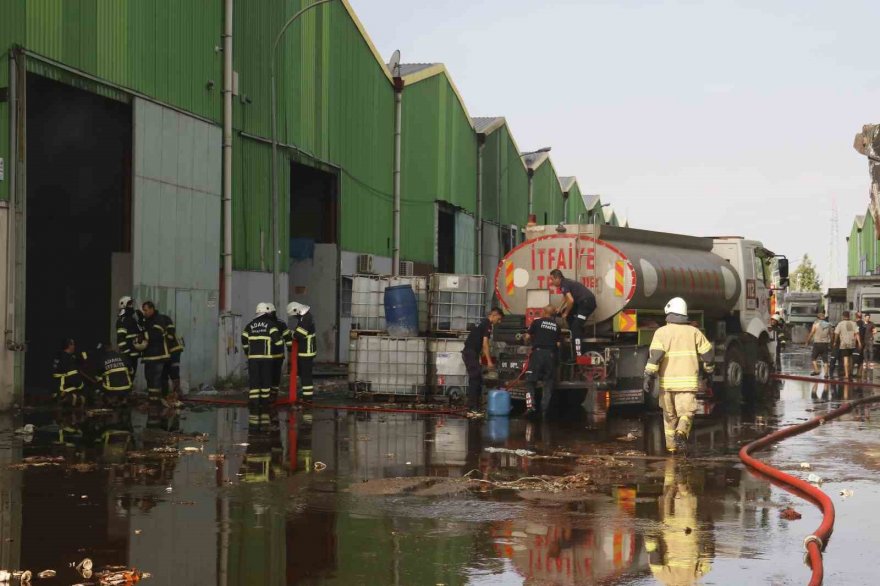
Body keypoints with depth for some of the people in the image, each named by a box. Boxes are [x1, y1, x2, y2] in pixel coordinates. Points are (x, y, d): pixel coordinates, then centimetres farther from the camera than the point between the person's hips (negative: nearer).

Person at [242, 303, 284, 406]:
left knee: (253, 378, 1)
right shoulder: (270, 324, -1)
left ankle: (253, 399, -7)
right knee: (266, 378, 9)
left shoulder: (250, 325, 12)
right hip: (266, 355, -2)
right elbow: (276, 337, -11)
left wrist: (247, 352, 26)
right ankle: (264, 398, 13)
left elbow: (244, 339, 13)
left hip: (253, 356, 3)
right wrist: (281, 348, 5)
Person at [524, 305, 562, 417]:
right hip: (551, 355, 2)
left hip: (538, 352, -2)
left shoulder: (537, 322, 3)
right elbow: (559, 344, 7)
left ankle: (530, 405, -16)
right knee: (549, 383, 8)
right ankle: (545, 409, 3)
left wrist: (528, 342, 25)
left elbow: (527, 337, 3)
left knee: (531, 381, 1)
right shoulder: (556, 326, 11)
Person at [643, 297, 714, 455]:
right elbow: (707, 353, 9)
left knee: (669, 415, 15)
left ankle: (671, 446, 23)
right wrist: (709, 369, 27)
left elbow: (655, 355, -13)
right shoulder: (693, 332, 6)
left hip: (667, 381, 0)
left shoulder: (661, 332, 0)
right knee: (686, 413, 1)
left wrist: (649, 376, -15)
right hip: (688, 381, 0)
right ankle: (681, 433, -29)